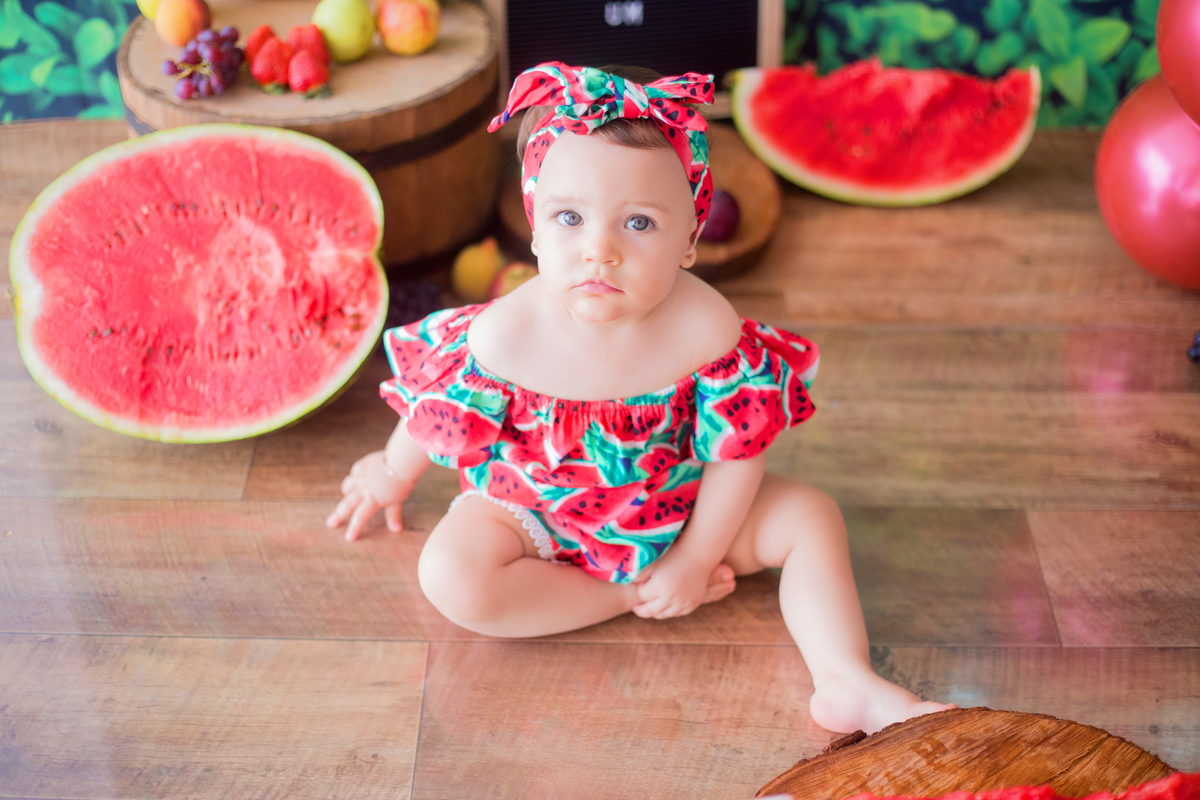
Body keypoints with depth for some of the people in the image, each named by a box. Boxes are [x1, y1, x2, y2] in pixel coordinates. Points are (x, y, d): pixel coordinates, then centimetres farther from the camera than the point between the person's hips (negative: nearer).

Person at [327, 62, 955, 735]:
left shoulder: (707, 330, -27)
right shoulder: (505, 334, -28)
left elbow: (737, 452, -14)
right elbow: (438, 414, -8)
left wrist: (696, 560, -12)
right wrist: (393, 475, 10)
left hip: (678, 507, 1)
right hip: (539, 512, -1)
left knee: (811, 517, -11)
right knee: (453, 578, -27)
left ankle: (850, 684, -15)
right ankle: (631, 597, -16)